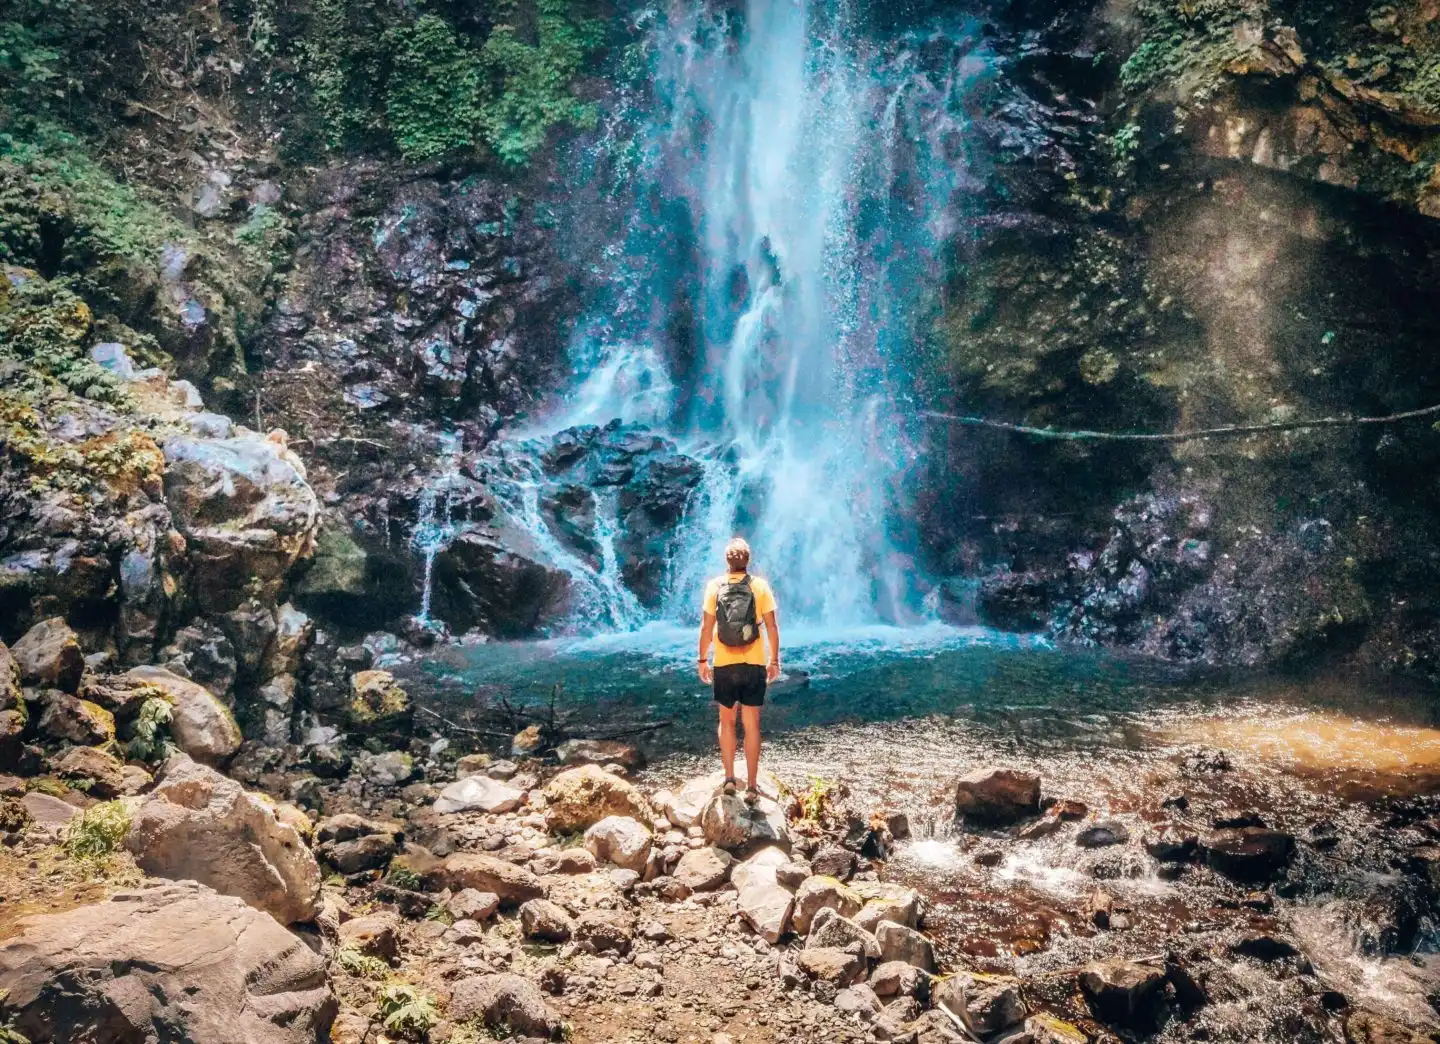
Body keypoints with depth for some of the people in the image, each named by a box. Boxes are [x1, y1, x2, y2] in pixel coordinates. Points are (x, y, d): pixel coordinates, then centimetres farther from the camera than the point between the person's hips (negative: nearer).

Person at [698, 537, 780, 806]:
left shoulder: (715, 586, -3)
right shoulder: (760, 586, -4)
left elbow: (706, 627, -4)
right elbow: (772, 627, -4)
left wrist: (703, 660, 5)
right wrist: (774, 660, 6)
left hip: (724, 665, 0)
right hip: (754, 665, 0)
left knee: (727, 721, 17)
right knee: (752, 725, 6)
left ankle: (729, 778, 12)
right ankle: (752, 786, 8)